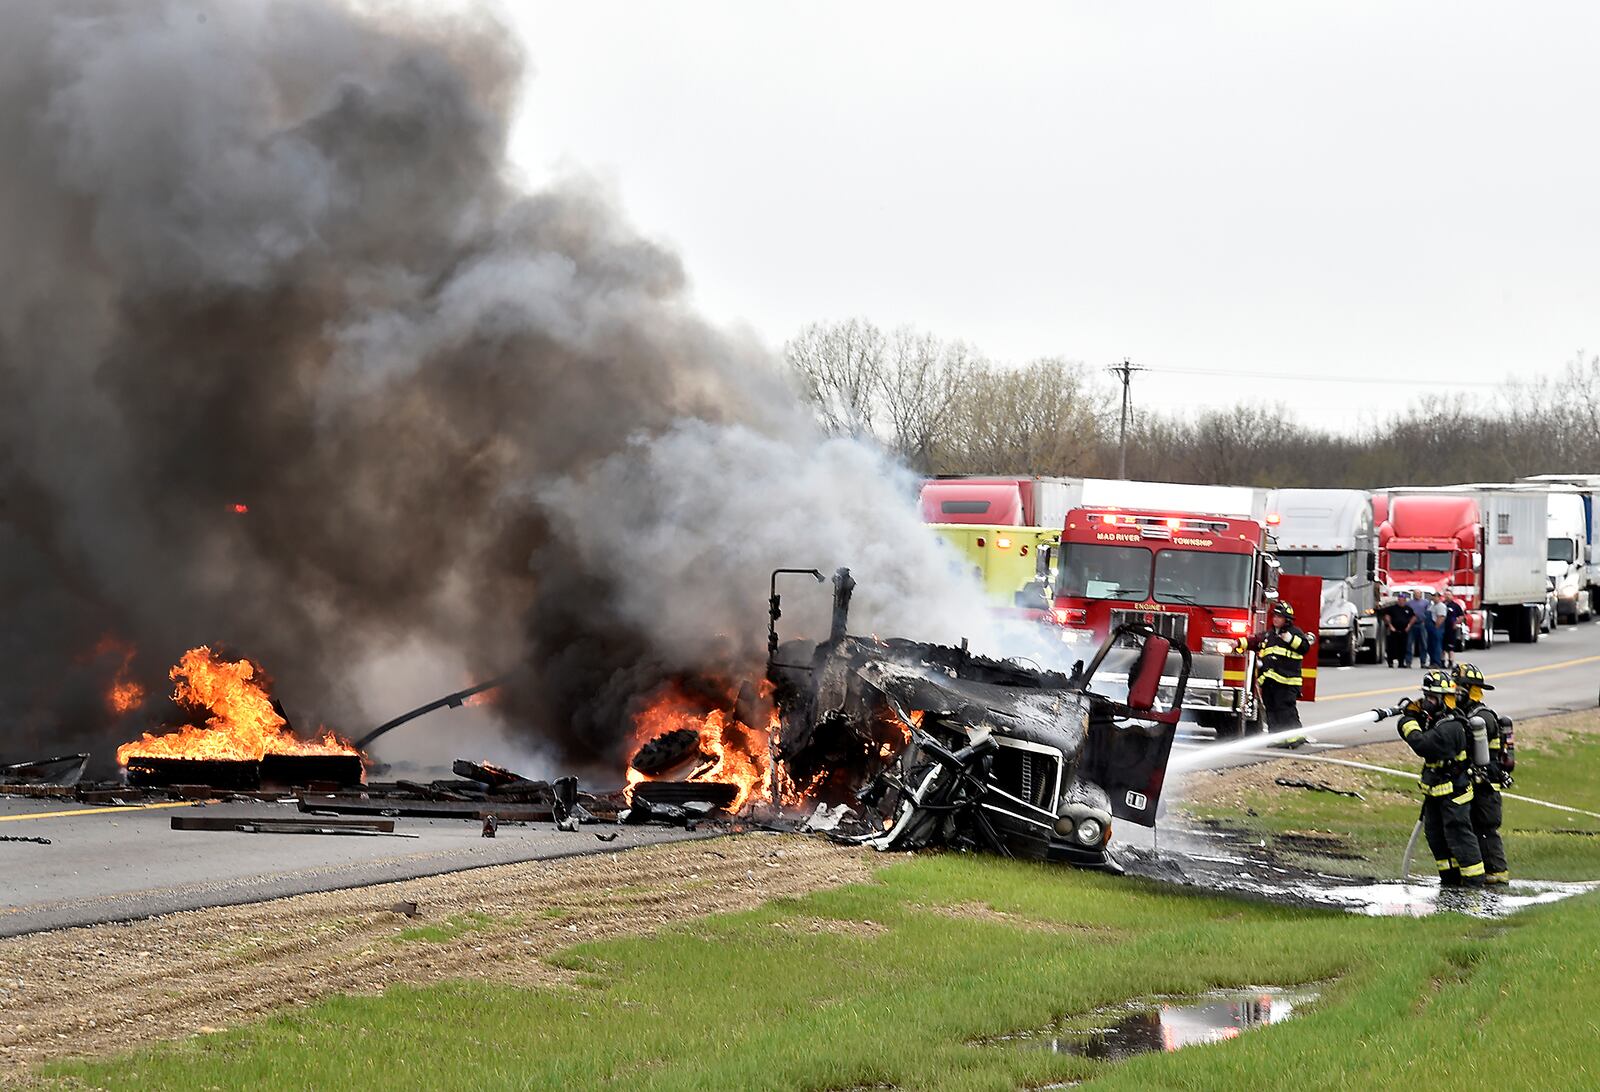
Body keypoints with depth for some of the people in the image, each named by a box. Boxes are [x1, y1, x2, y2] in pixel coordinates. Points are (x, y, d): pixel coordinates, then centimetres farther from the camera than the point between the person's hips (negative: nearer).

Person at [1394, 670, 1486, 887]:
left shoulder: (1450, 728, -25)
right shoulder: (1435, 721, 7)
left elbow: (1421, 744, -33)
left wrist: (1408, 721, -20)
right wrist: (1413, 715, -1)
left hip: (1453, 794, -10)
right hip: (1436, 793, 10)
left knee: (1458, 835, -6)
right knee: (1435, 834, 16)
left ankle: (1474, 879, 0)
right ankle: (1451, 877, 25)